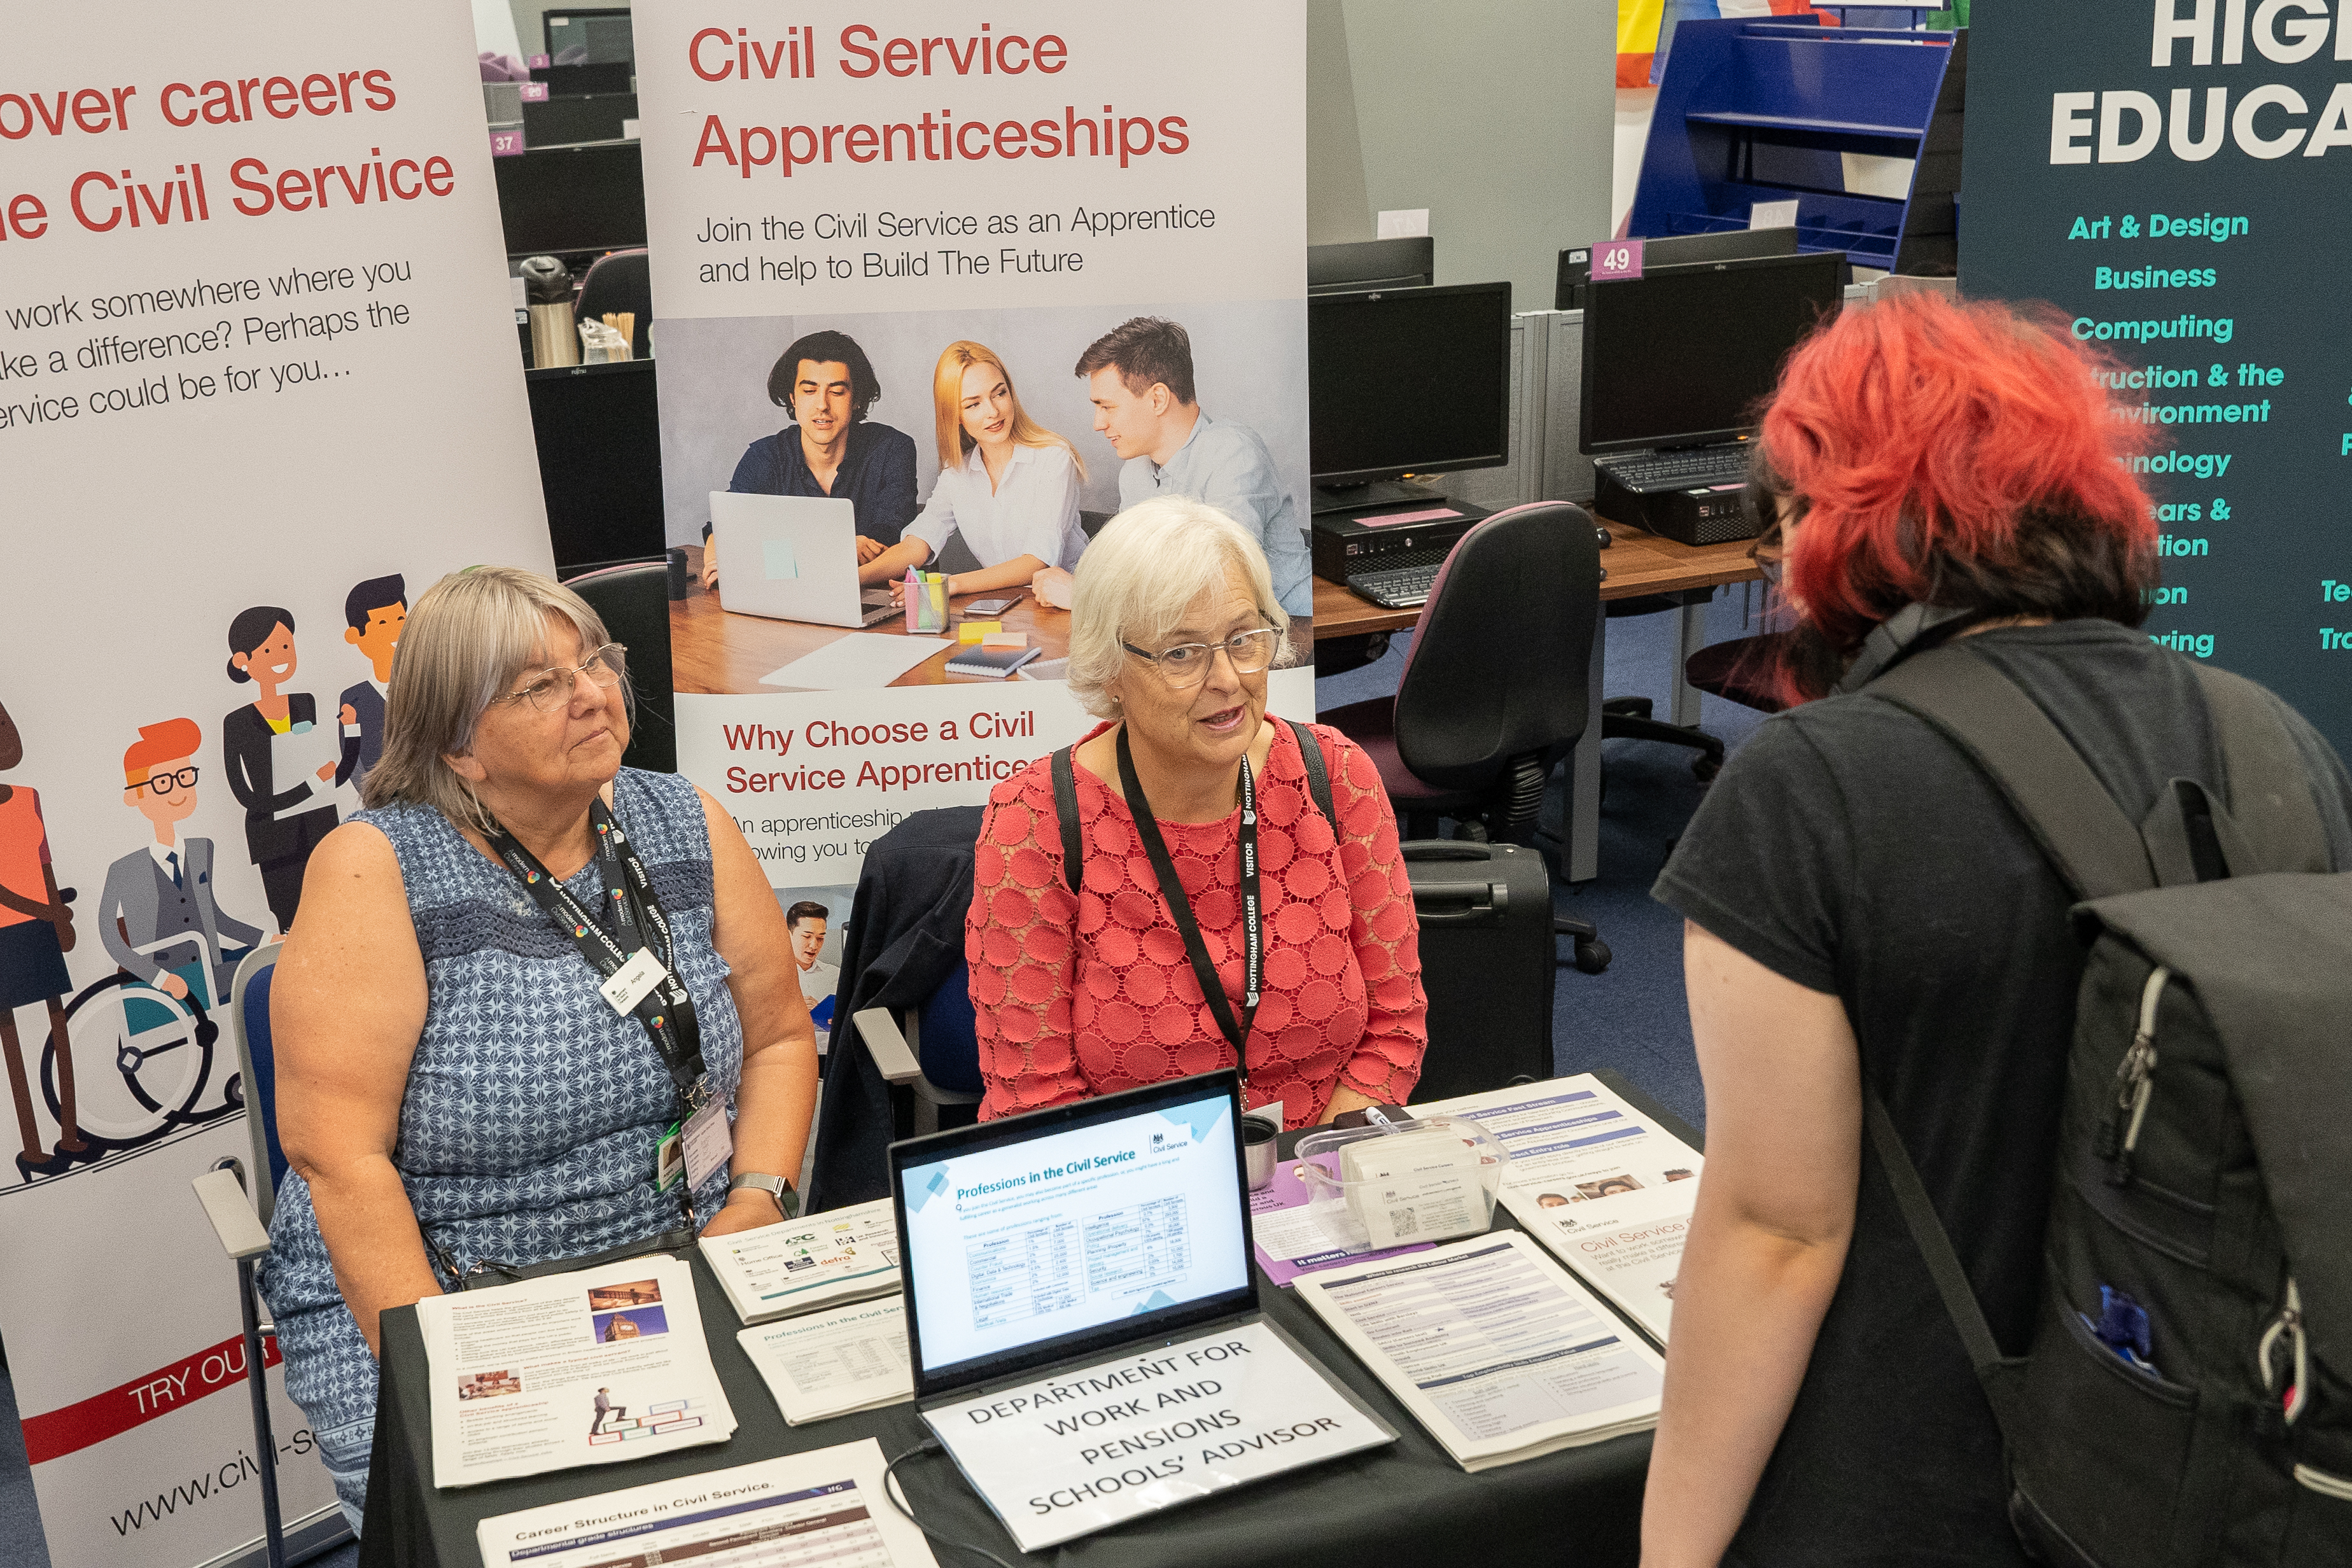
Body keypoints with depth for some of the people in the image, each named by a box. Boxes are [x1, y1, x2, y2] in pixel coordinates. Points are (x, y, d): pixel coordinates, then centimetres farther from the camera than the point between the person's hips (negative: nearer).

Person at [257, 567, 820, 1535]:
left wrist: (758, 1200, -5)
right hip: (420, 1289, -4)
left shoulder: (684, 828, 3)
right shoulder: (374, 872, -11)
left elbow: (778, 1037, 11)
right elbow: (338, 1153, -16)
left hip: (678, 1269, 4)